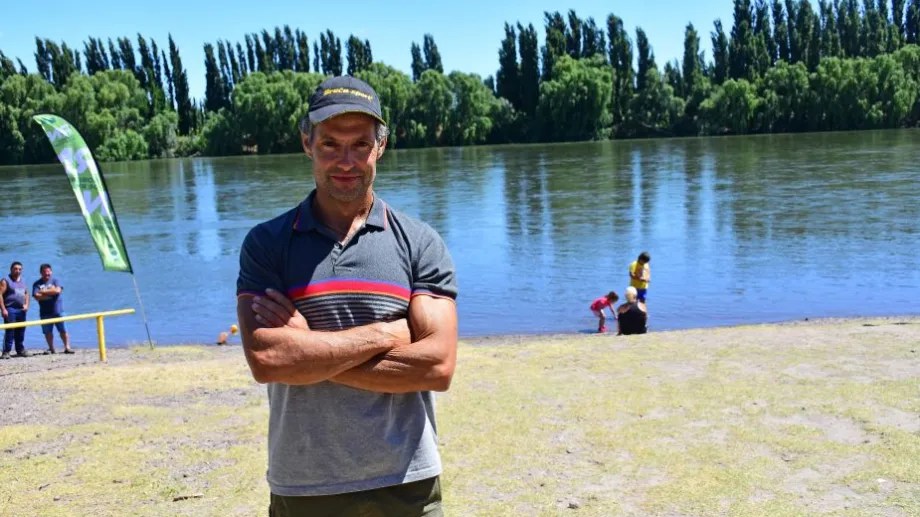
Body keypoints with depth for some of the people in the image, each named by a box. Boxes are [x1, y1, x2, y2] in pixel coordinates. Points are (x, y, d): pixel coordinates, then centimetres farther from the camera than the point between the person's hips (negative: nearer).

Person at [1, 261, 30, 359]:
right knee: (10, 331, -9)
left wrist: (26, 305, 5)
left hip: (21, 310, 6)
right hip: (10, 309, -6)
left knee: (21, 331, 11)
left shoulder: (22, 281, 16)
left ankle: (20, 350, 20)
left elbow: (26, 293, 22)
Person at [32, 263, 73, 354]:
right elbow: (37, 296, -8)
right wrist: (51, 292, -9)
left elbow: (57, 290, -14)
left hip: (58, 310, -2)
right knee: (48, 332, 5)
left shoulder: (55, 281, 5)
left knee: (63, 330, -3)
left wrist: (44, 291, -8)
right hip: (45, 312, 2)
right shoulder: (37, 284, 6)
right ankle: (51, 349, 15)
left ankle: (67, 347, 1)